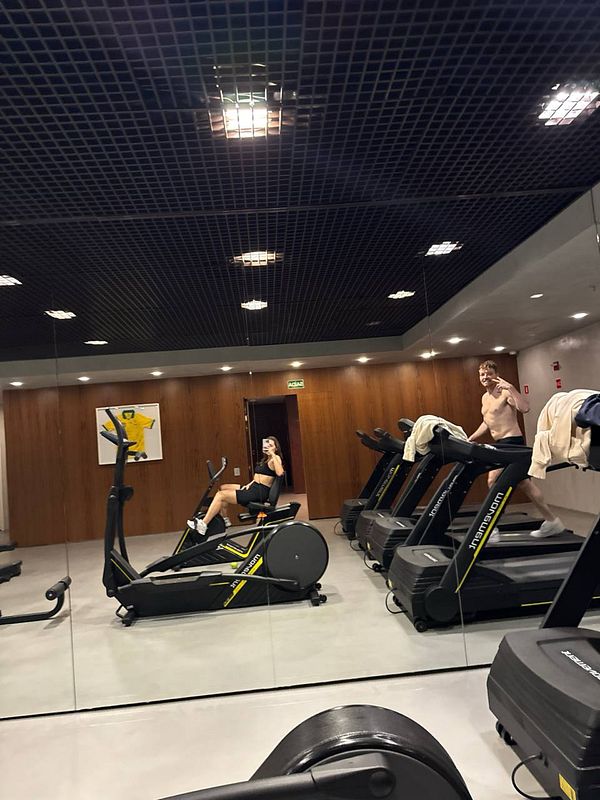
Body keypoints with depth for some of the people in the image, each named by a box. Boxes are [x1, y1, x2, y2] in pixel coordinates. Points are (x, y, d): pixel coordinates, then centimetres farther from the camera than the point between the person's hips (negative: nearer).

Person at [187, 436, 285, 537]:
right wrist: (250, 484, 7)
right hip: (253, 487, 10)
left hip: (261, 492, -10)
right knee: (223, 488, 12)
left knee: (221, 495, -12)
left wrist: (273, 454, -26)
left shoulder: (275, 458, -9)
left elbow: (280, 473, -30)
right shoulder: (265, 459, 18)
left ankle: (203, 525, -10)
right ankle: (224, 520, 15)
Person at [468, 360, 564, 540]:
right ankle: (552, 522, 23)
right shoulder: (485, 398, 16)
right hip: (501, 444, 9)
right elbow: (487, 423, 25)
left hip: (512, 441, -9)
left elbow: (525, 408, -27)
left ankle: (492, 529, -5)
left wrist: (511, 388, -31)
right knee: (524, 484, 13)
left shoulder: (505, 393, -11)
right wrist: (471, 438, 19)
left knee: (494, 482, -13)